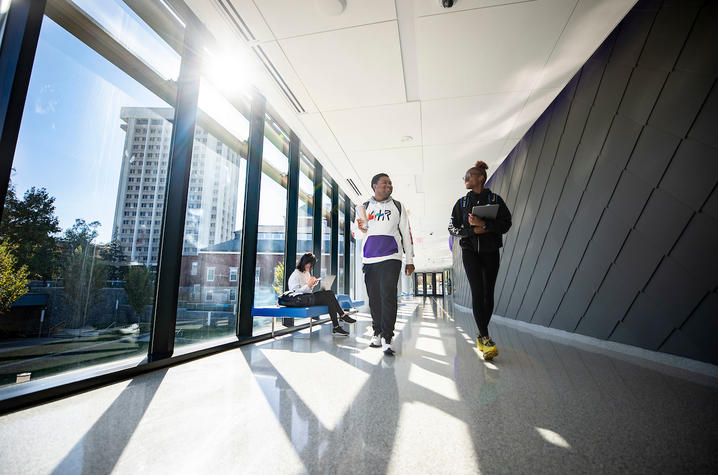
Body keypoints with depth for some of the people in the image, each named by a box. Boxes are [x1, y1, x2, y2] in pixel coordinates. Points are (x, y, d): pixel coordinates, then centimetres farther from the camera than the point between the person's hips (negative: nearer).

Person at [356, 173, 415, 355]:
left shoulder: (397, 206, 15)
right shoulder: (364, 207, 16)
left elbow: (406, 233, 13)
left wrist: (410, 260, 9)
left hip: (391, 258, -1)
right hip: (369, 259, 2)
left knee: (388, 296, -13)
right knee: (374, 298, 5)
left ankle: (386, 338, -10)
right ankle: (377, 333, 19)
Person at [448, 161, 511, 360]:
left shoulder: (495, 199, 6)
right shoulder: (462, 203, 11)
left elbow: (506, 223, -2)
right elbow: (452, 228, 7)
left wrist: (484, 224, -17)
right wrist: (472, 231, -9)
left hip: (490, 251, 0)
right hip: (469, 250, 0)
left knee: (488, 293, 2)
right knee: (477, 292, -12)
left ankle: (481, 335, 17)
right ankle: (486, 339, -12)